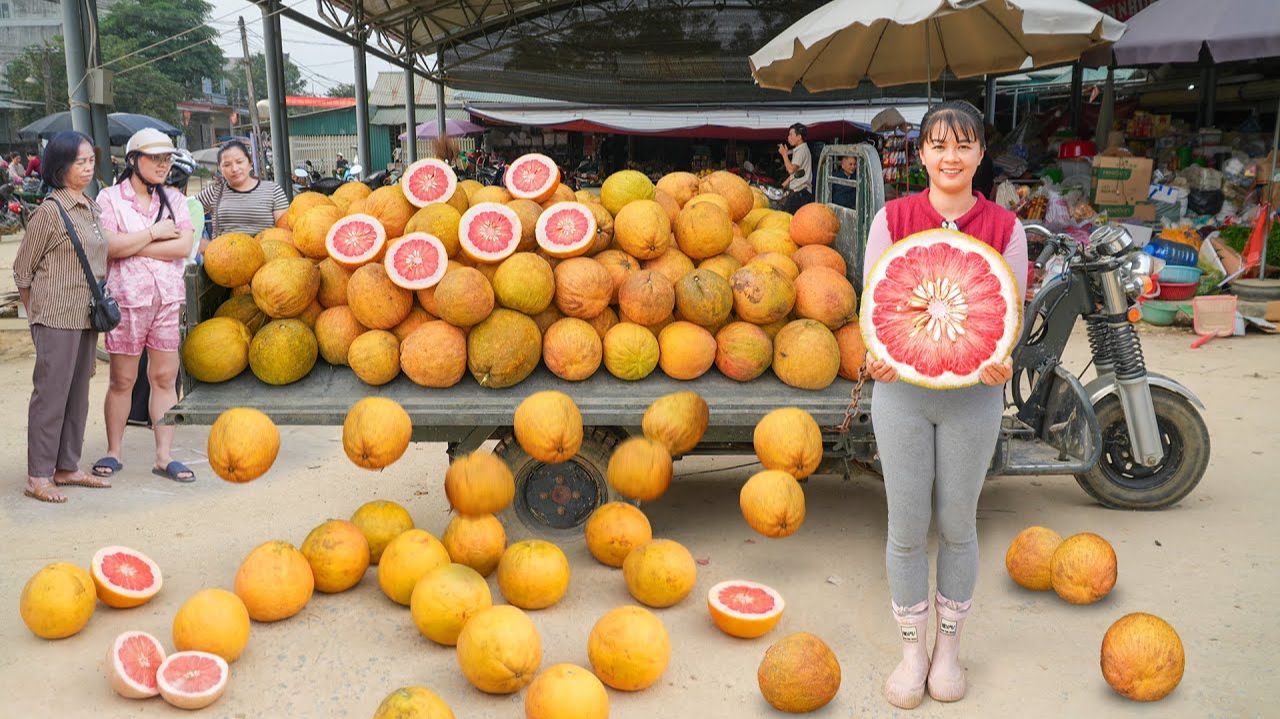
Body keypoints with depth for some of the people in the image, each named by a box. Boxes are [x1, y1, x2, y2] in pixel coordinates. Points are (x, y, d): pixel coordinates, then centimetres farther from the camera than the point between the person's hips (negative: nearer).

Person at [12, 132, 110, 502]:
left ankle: (67, 467, 21)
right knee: (52, 393, -3)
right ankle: (38, 477, 5)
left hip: (87, 315, 7)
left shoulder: (92, 207, 11)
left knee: (78, 393, 11)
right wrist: (37, 314, 3)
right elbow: (22, 269, -4)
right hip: (57, 317, -7)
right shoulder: (49, 211, -10)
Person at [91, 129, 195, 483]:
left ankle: (164, 456, 9)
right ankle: (114, 452, 19)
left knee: (165, 377, 4)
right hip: (127, 299, -3)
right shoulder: (110, 198, 1)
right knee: (122, 380, 5)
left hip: (168, 298, 3)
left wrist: (133, 247, -9)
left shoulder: (173, 199, 10)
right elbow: (110, 246, -14)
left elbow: (184, 246, -4)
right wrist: (155, 233, -8)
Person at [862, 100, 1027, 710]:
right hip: (902, 389, 0)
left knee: (958, 526, 12)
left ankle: (948, 646, 33)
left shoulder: (1004, 226, 1)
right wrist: (876, 356, -19)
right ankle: (911, 650, 26)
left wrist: (999, 361, -18)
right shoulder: (893, 218, -1)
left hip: (972, 393, 1)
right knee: (906, 528, 6)